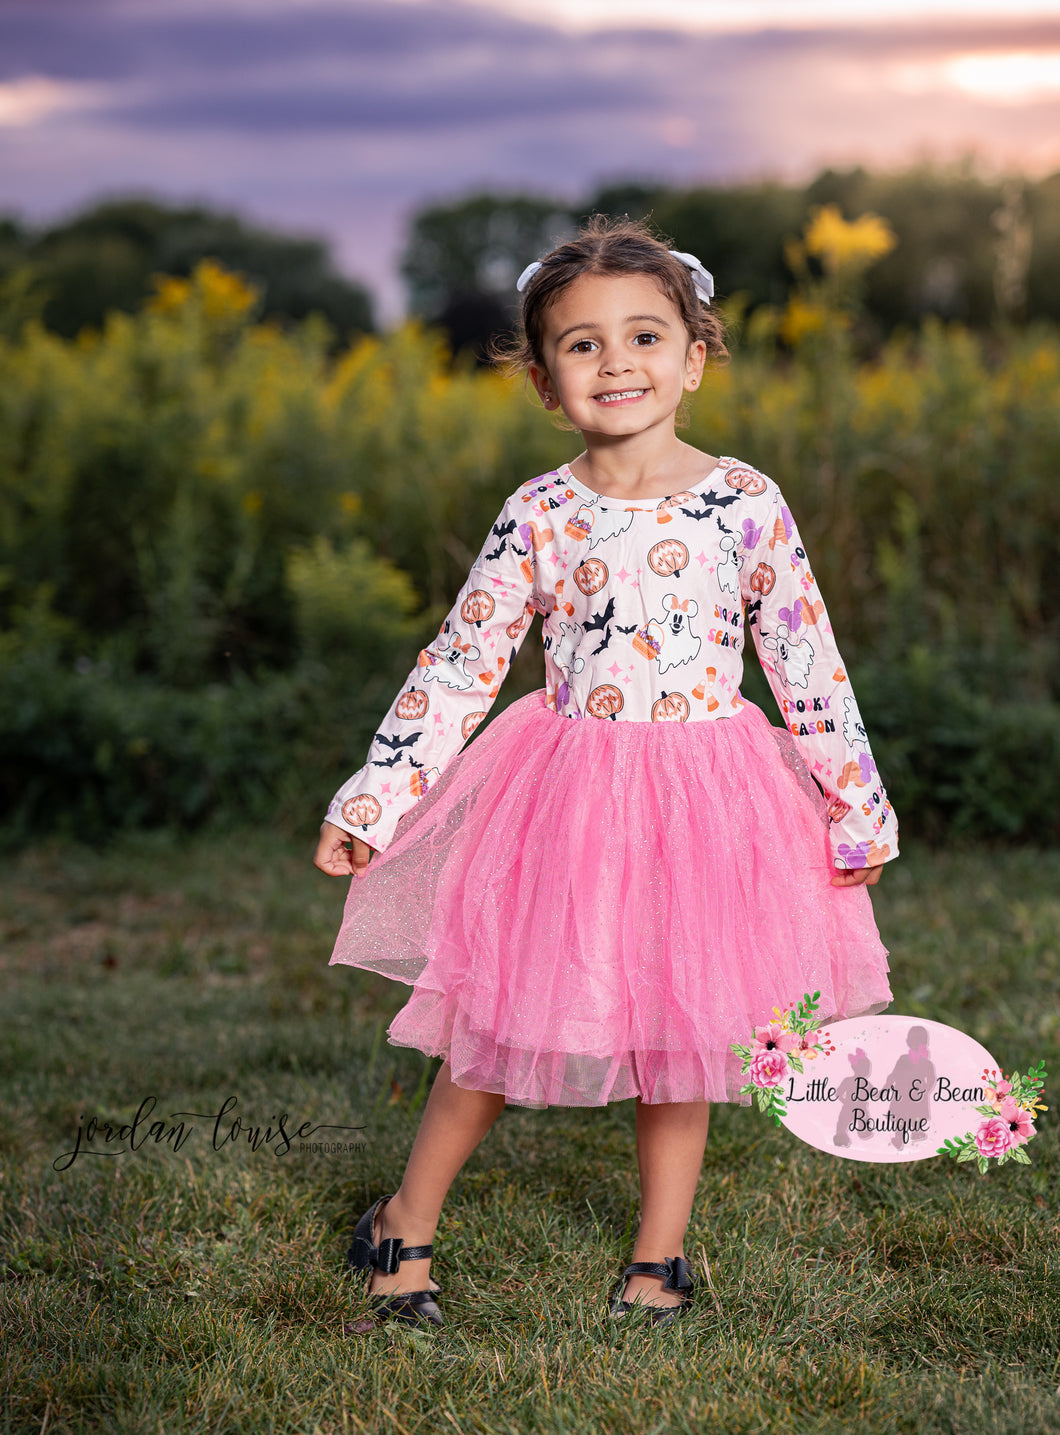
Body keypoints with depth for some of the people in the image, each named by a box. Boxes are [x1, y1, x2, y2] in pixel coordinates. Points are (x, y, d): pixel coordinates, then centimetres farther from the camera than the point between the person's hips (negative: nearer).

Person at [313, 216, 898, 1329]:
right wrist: (370, 801, -4)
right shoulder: (538, 514, -2)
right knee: (497, 1026, 5)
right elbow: (458, 664, 0)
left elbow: (809, 665, 0)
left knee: (681, 1032, 10)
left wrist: (858, 808, 2)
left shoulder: (743, 504, -5)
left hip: (703, 802, 0)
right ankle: (403, 1227, 24)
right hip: (562, 797, 0)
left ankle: (658, 1257, 26)